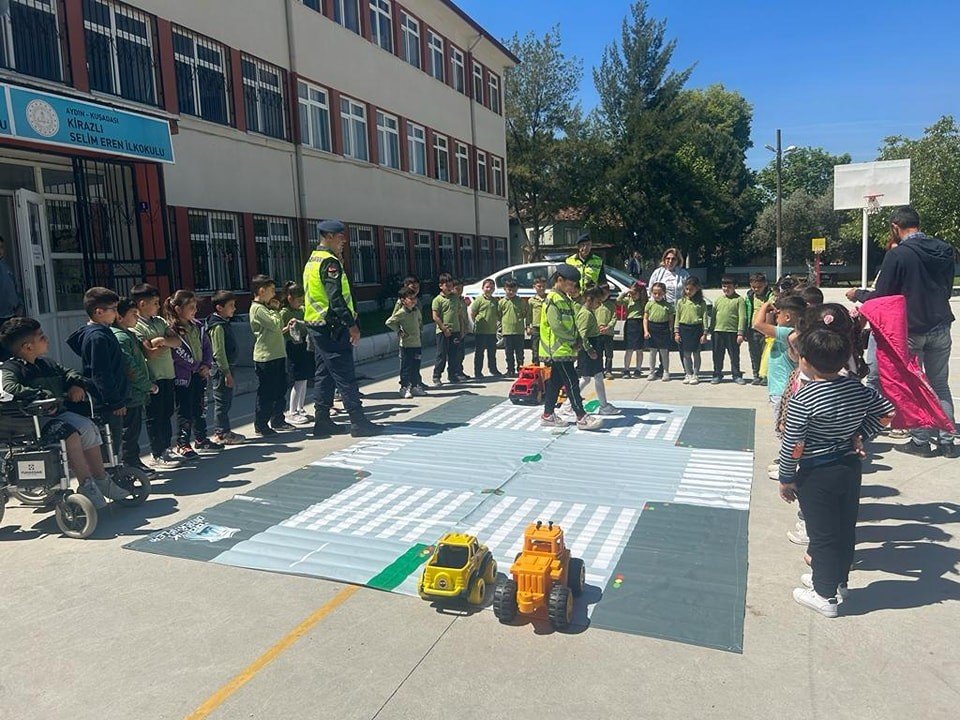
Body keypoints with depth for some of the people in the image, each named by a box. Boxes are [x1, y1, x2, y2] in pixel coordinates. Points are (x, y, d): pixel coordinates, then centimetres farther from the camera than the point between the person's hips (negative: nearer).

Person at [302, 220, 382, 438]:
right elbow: (336, 298, -22)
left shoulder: (312, 261, 17)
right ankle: (359, 422, -4)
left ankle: (322, 421, 18)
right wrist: (352, 325, -21)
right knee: (345, 375, -7)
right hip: (332, 327, -10)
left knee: (324, 374, 13)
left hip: (316, 325, 10)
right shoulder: (329, 262, -14)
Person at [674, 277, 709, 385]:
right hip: (684, 328, 2)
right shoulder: (681, 302, 6)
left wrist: (704, 333, -5)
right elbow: (677, 317, 8)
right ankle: (688, 374, 17)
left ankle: (695, 375, 14)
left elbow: (705, 318, 0)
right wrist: (676, 332, 3)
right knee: (686, 354, 6)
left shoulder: (701, 303, 0)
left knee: (696, 353, 5)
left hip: (696, 328, -2)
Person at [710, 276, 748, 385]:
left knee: (734, 355, 5)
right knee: (717, 355, 9)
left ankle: (736, 375, 15)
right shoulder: (718, 299, 11)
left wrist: (740, 333, -13)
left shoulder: (739, 299, -3)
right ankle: (717, 374, 20)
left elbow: (742, 317, -7)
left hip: (732, 331, -4)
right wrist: (712, 331, 11)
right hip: (718, 331, 4)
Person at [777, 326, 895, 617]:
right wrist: (860, 435, 13)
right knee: (846, 528, 20)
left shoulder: (803, 400, -22)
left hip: (816, 475, -7)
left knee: (822, 534, 6)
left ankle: (825, 596, 18)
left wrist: (785, 479, -7)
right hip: (851, 467, 7)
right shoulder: (857, 389, -3)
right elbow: (887, 411, 10)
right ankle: (839, 580, 38)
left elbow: (792, 445, -19)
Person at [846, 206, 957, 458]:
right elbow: (947, 289, 15)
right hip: (941, 327, 5)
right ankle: (947, 440, 14)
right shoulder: (945, 250, 3)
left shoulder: (897, 255, -15)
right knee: (940, 384, 14)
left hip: (911, 328, -5)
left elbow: (880, 296, -12)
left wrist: (857, 294, 7)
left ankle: (920, 441, 10)